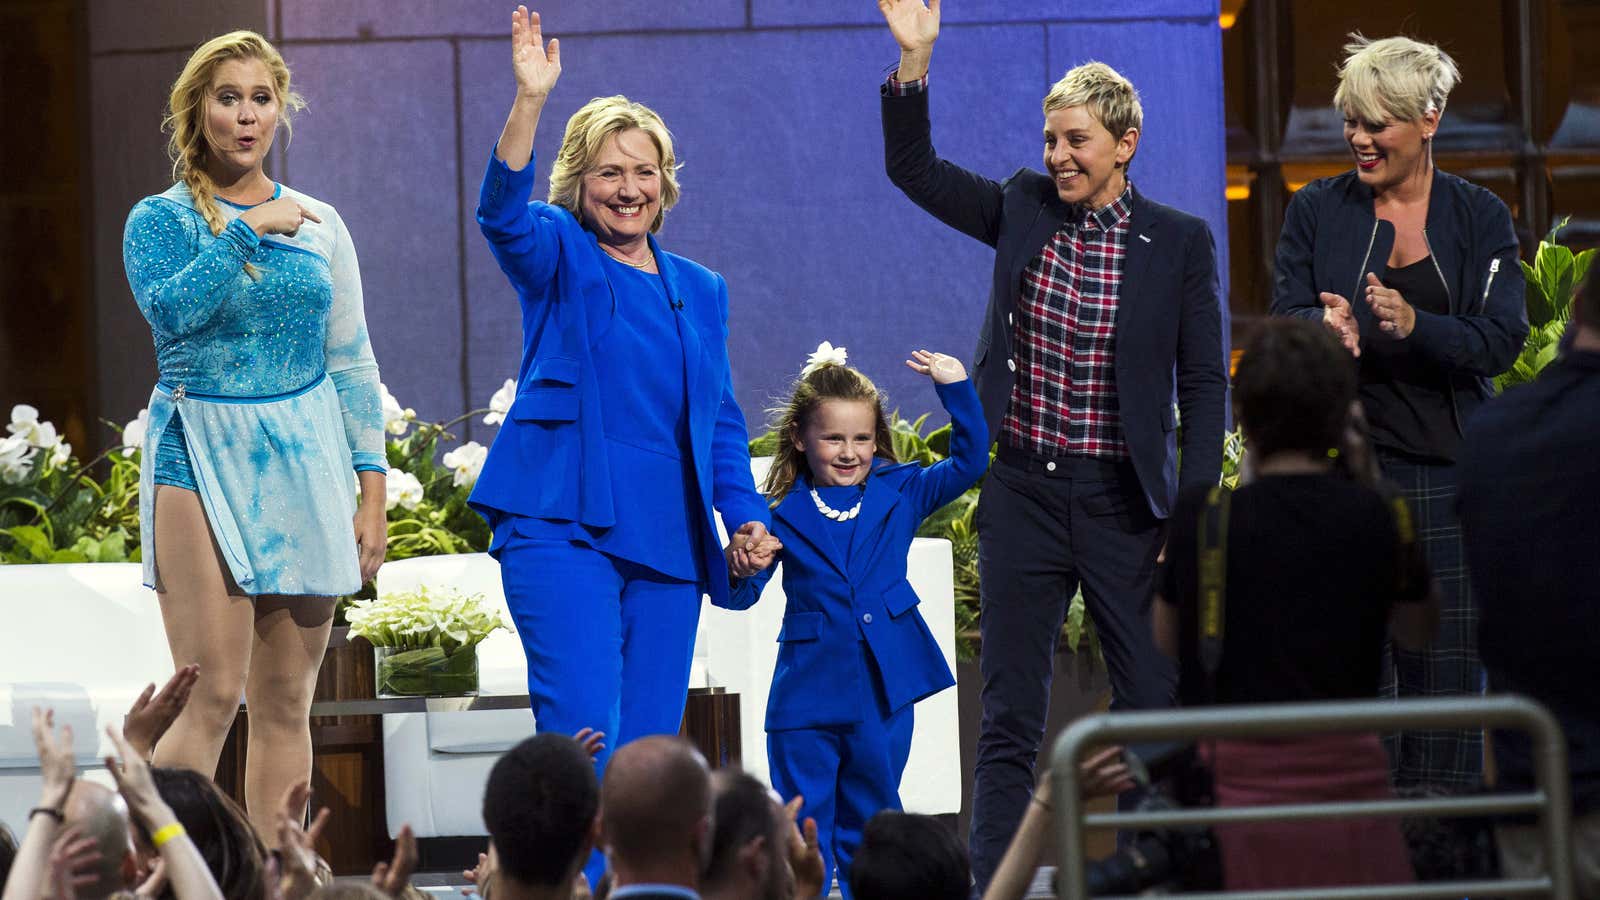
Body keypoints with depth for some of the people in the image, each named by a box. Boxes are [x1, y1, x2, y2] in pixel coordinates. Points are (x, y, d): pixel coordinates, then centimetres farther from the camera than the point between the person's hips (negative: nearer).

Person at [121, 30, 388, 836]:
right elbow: (170, 309, -19)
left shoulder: (318, 224, 11)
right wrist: (246, 231, -17)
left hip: (303, 462, 4)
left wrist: (373, 490, 6)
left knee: (286, 703, 5)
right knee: (212, 696, -14)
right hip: (202, 457, -4)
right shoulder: (162, 219, 2)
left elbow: (352, 365, 12)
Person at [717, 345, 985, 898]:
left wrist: (956, 390, -7)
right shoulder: (784, 514, -2)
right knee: (805, 831, 2)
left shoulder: (899, 494, 6)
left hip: (884, 691, 2)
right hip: (807, 696, -2)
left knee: (868, 830, 12)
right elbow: (740, 597, -3)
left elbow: (968, 462, 4)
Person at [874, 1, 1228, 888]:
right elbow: (912, 168, 5)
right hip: (1023, 492, 2)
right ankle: (992, 885, 6)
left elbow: (1203, 383, -1)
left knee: (1155, 706, 2)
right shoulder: (1023, 210, 5)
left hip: (1122, 501, -2)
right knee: (1009, 715, 4)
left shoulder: (1179, 242, -2)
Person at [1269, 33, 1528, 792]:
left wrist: (1416, 325, -21)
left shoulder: (1480, 218, 5)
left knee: (1448, 665, 2)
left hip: (1450, 469, 1)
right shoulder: (1317, 211, 6)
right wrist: (1325, 328, -24)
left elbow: (1501, 340, -4)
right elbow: (1284, 322, -1)